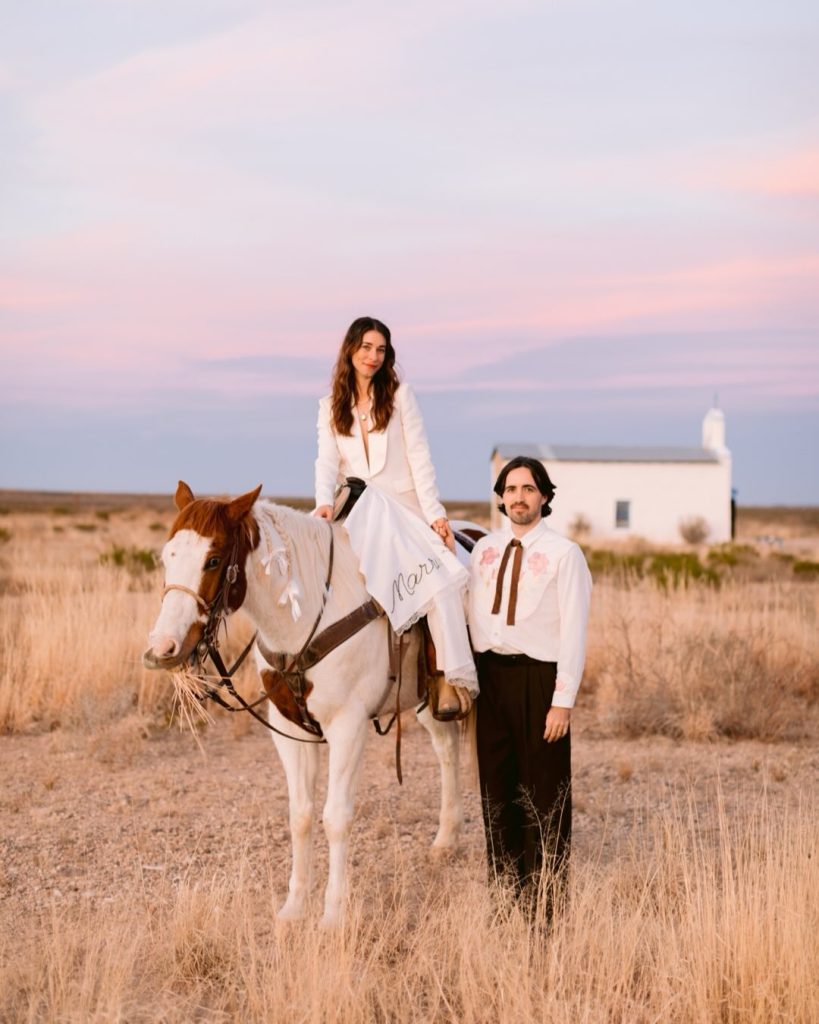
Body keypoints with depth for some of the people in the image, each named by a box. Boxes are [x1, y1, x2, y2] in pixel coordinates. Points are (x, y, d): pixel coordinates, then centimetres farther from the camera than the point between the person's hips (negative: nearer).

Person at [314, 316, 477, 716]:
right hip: (359, 511, 2)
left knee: (439, 577, -25)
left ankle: (451, 679, -27)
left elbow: (419, 457, -1)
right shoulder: (331, 406, 12)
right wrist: (324, 502, -19)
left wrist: (435, 513, -10)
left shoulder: (400, 396, 5)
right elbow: (327, 461, 2)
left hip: (404, 504, -2)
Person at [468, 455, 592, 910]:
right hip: (489, 673, 5)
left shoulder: (564, 553, -5)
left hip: (538, 676, -5)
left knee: (542, 791, 0)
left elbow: (574, 632, -9)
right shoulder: (485, 548, 11)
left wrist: (564, 700, -14)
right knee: (497, 786, 10)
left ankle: (544, 901, 8)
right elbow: (471, 614, 9)